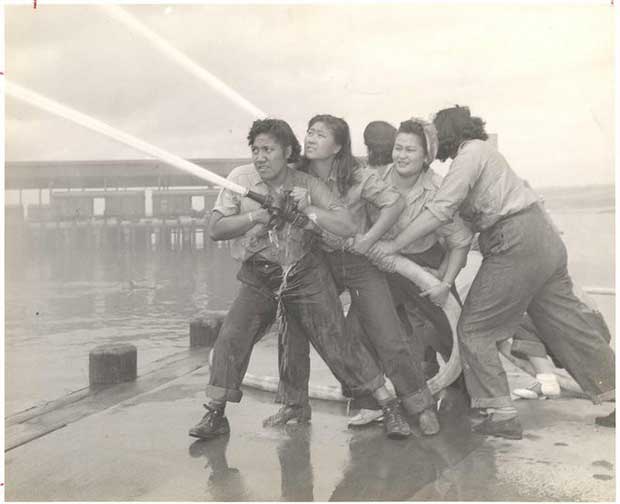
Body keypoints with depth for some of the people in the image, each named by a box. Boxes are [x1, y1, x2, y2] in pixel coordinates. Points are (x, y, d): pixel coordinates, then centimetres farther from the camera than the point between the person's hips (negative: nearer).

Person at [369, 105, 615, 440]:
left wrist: (394, 245, -14)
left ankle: (502, 415, -1)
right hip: (544, 239, 10)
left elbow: (441, 210, -17)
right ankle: (611, 390, 23)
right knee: (568, 324, 15)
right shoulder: (484, 151, 23)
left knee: (474, 329, -1)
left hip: (515, 246, -10)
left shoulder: (470, 153, -7)